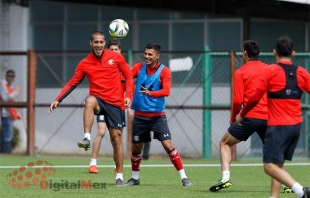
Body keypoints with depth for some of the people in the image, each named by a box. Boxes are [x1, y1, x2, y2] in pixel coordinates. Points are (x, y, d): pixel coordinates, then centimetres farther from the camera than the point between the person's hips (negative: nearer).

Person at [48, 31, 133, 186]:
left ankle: (119, 176, 8)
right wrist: (58, 100, -2)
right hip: (98, 99, 0)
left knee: (116, 137, -1)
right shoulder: (85, 64, 3)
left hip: (114, 102, 0)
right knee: (90, 101, -38)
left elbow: (128, 76, 8)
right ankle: (87, 139, -45)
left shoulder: (116, 57, 2)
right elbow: (72, 83, 7)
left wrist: (128, 96, -6)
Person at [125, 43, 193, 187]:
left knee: (168, 145, -12)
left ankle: (184, 177, -7)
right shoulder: (139, 67, 3)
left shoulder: (164, 71, -6)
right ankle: (135, 178, 30)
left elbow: (166, 91, -19)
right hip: (140, 115, 3)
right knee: (136, 147, 10)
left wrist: (150, 93, -36)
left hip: (158, 115, -3)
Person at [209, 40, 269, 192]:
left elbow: (238, 100, -5)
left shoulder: (240, 72, 0)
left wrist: (233, 118, 9)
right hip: (268, 117, 4)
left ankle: (226, 178, -7)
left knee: (225, 143, 11)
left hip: (250, 117, -4)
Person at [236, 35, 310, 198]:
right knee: (278, 165, 16)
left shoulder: (270, 71, -6)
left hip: (278, 126, -6)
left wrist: (241, 115, 11)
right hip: (296, 125, 6)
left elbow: (255, 98, -4)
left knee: (270, 166, -9)